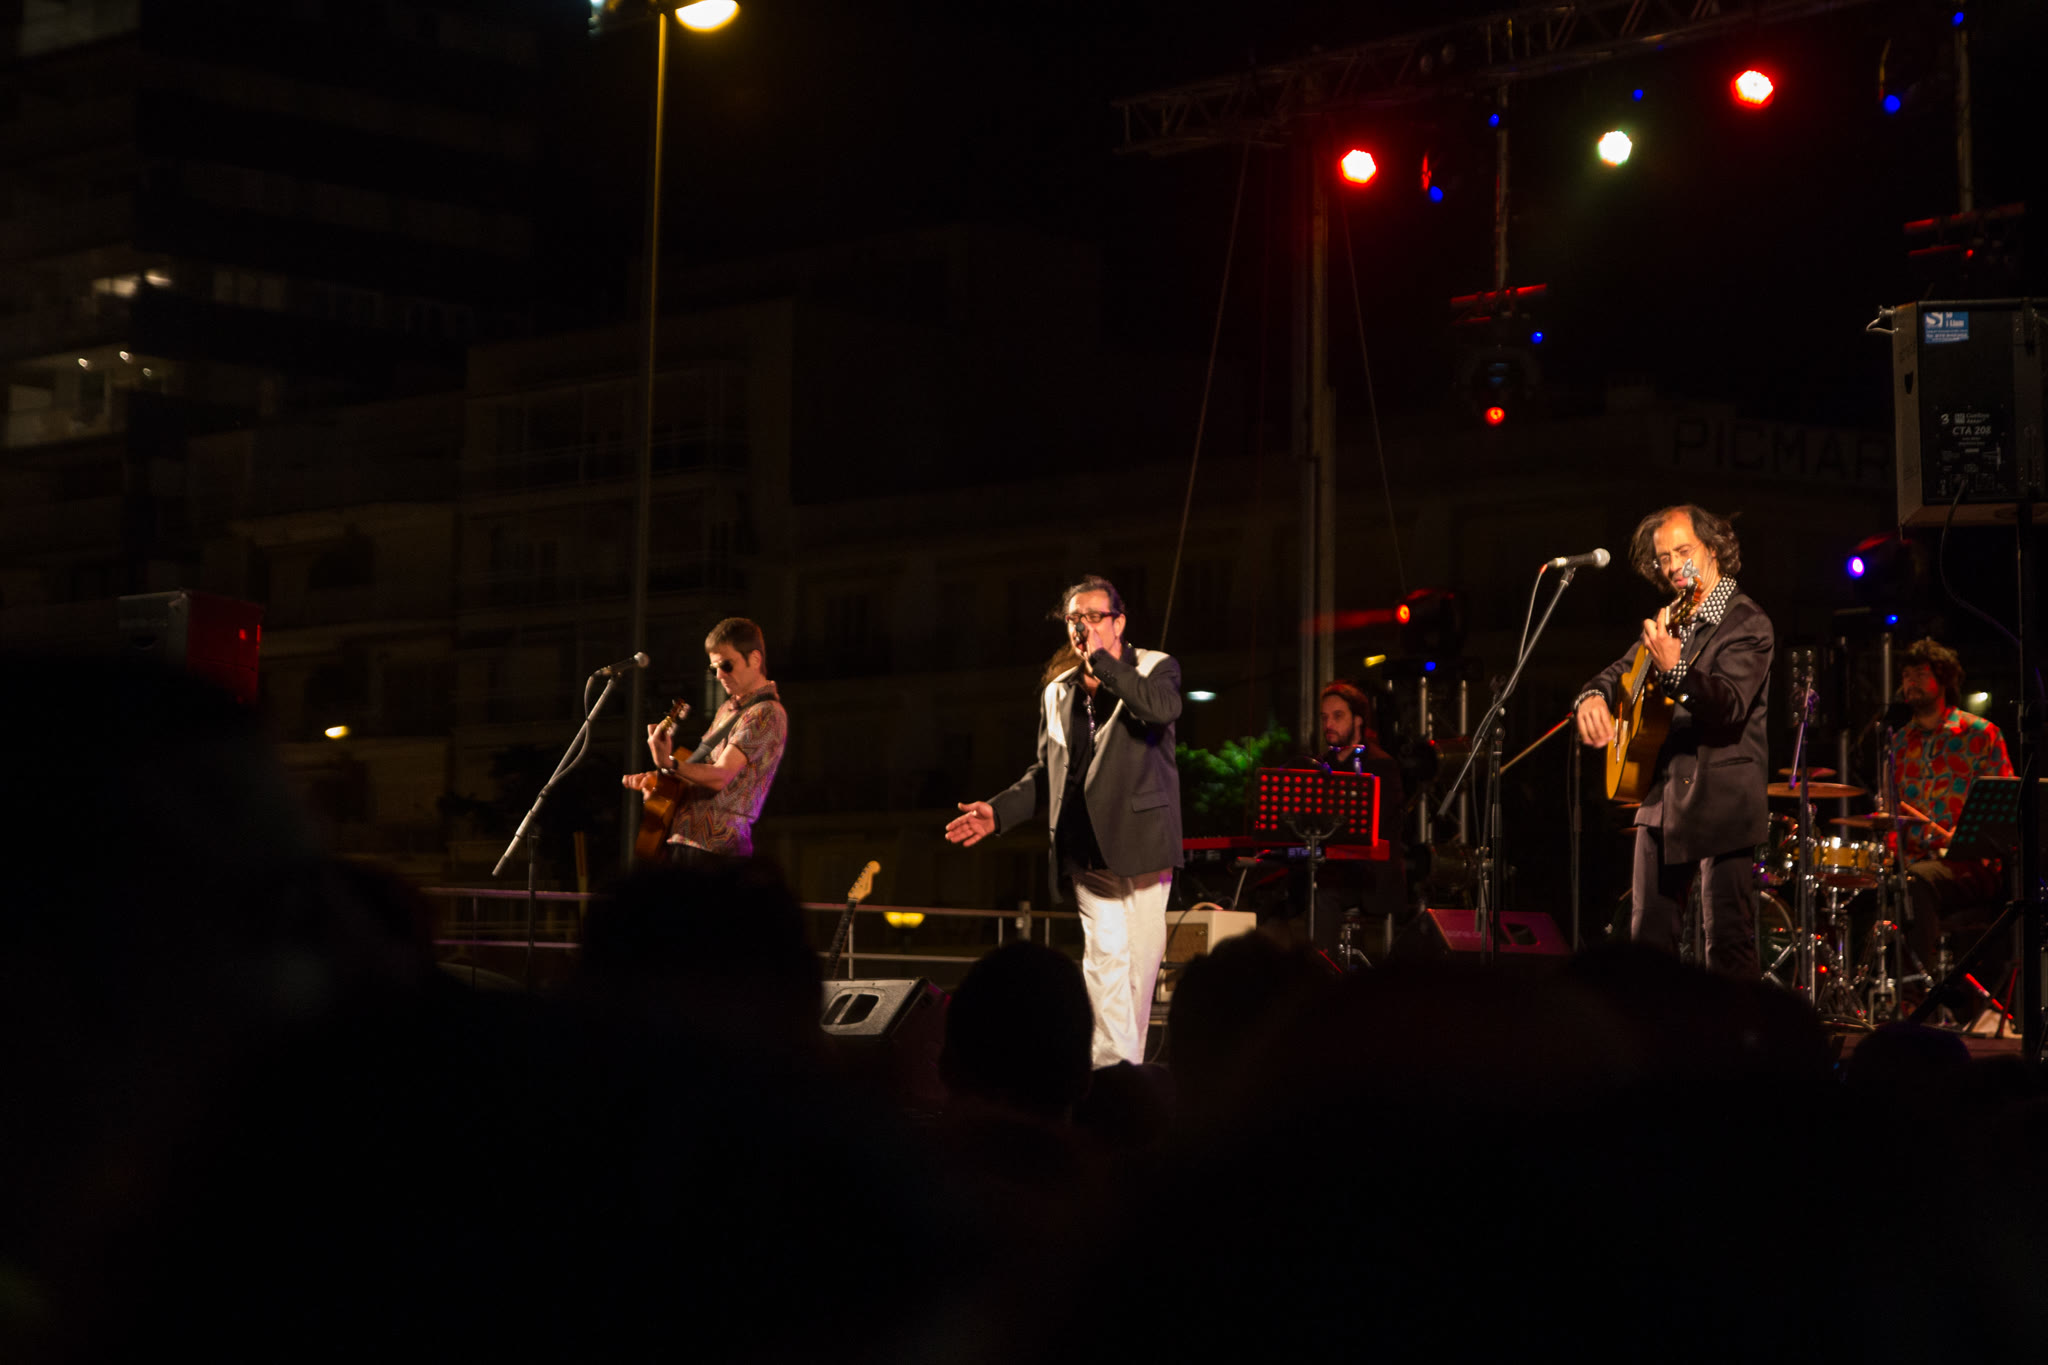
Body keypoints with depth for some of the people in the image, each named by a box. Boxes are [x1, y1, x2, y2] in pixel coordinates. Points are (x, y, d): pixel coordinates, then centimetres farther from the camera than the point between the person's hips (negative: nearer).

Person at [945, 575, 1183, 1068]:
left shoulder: (1155, 668, 3)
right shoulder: (1058, 693, 16)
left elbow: (1164, 708, -21)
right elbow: (1047, 773, 23)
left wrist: (1102, 662, -17)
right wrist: (998, 811, 10)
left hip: (1141, 839, -2)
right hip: (1089, 849, 2)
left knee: (1141, 957, 3)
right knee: (1104, 957, -8)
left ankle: (1129, 1061, 14)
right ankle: (1113, 1068, -11)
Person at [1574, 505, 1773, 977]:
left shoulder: (1747, 624, -9)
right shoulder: (1670, 620, 14)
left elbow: (1731, 704, -23)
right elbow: (1619, 671, 24)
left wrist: (1673, 670, -39)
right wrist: (1593, 696, 0)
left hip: (1720, 801, -8)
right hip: (1661, 796, 8)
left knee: (1729, 944, -9)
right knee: (1649, 938, 11)